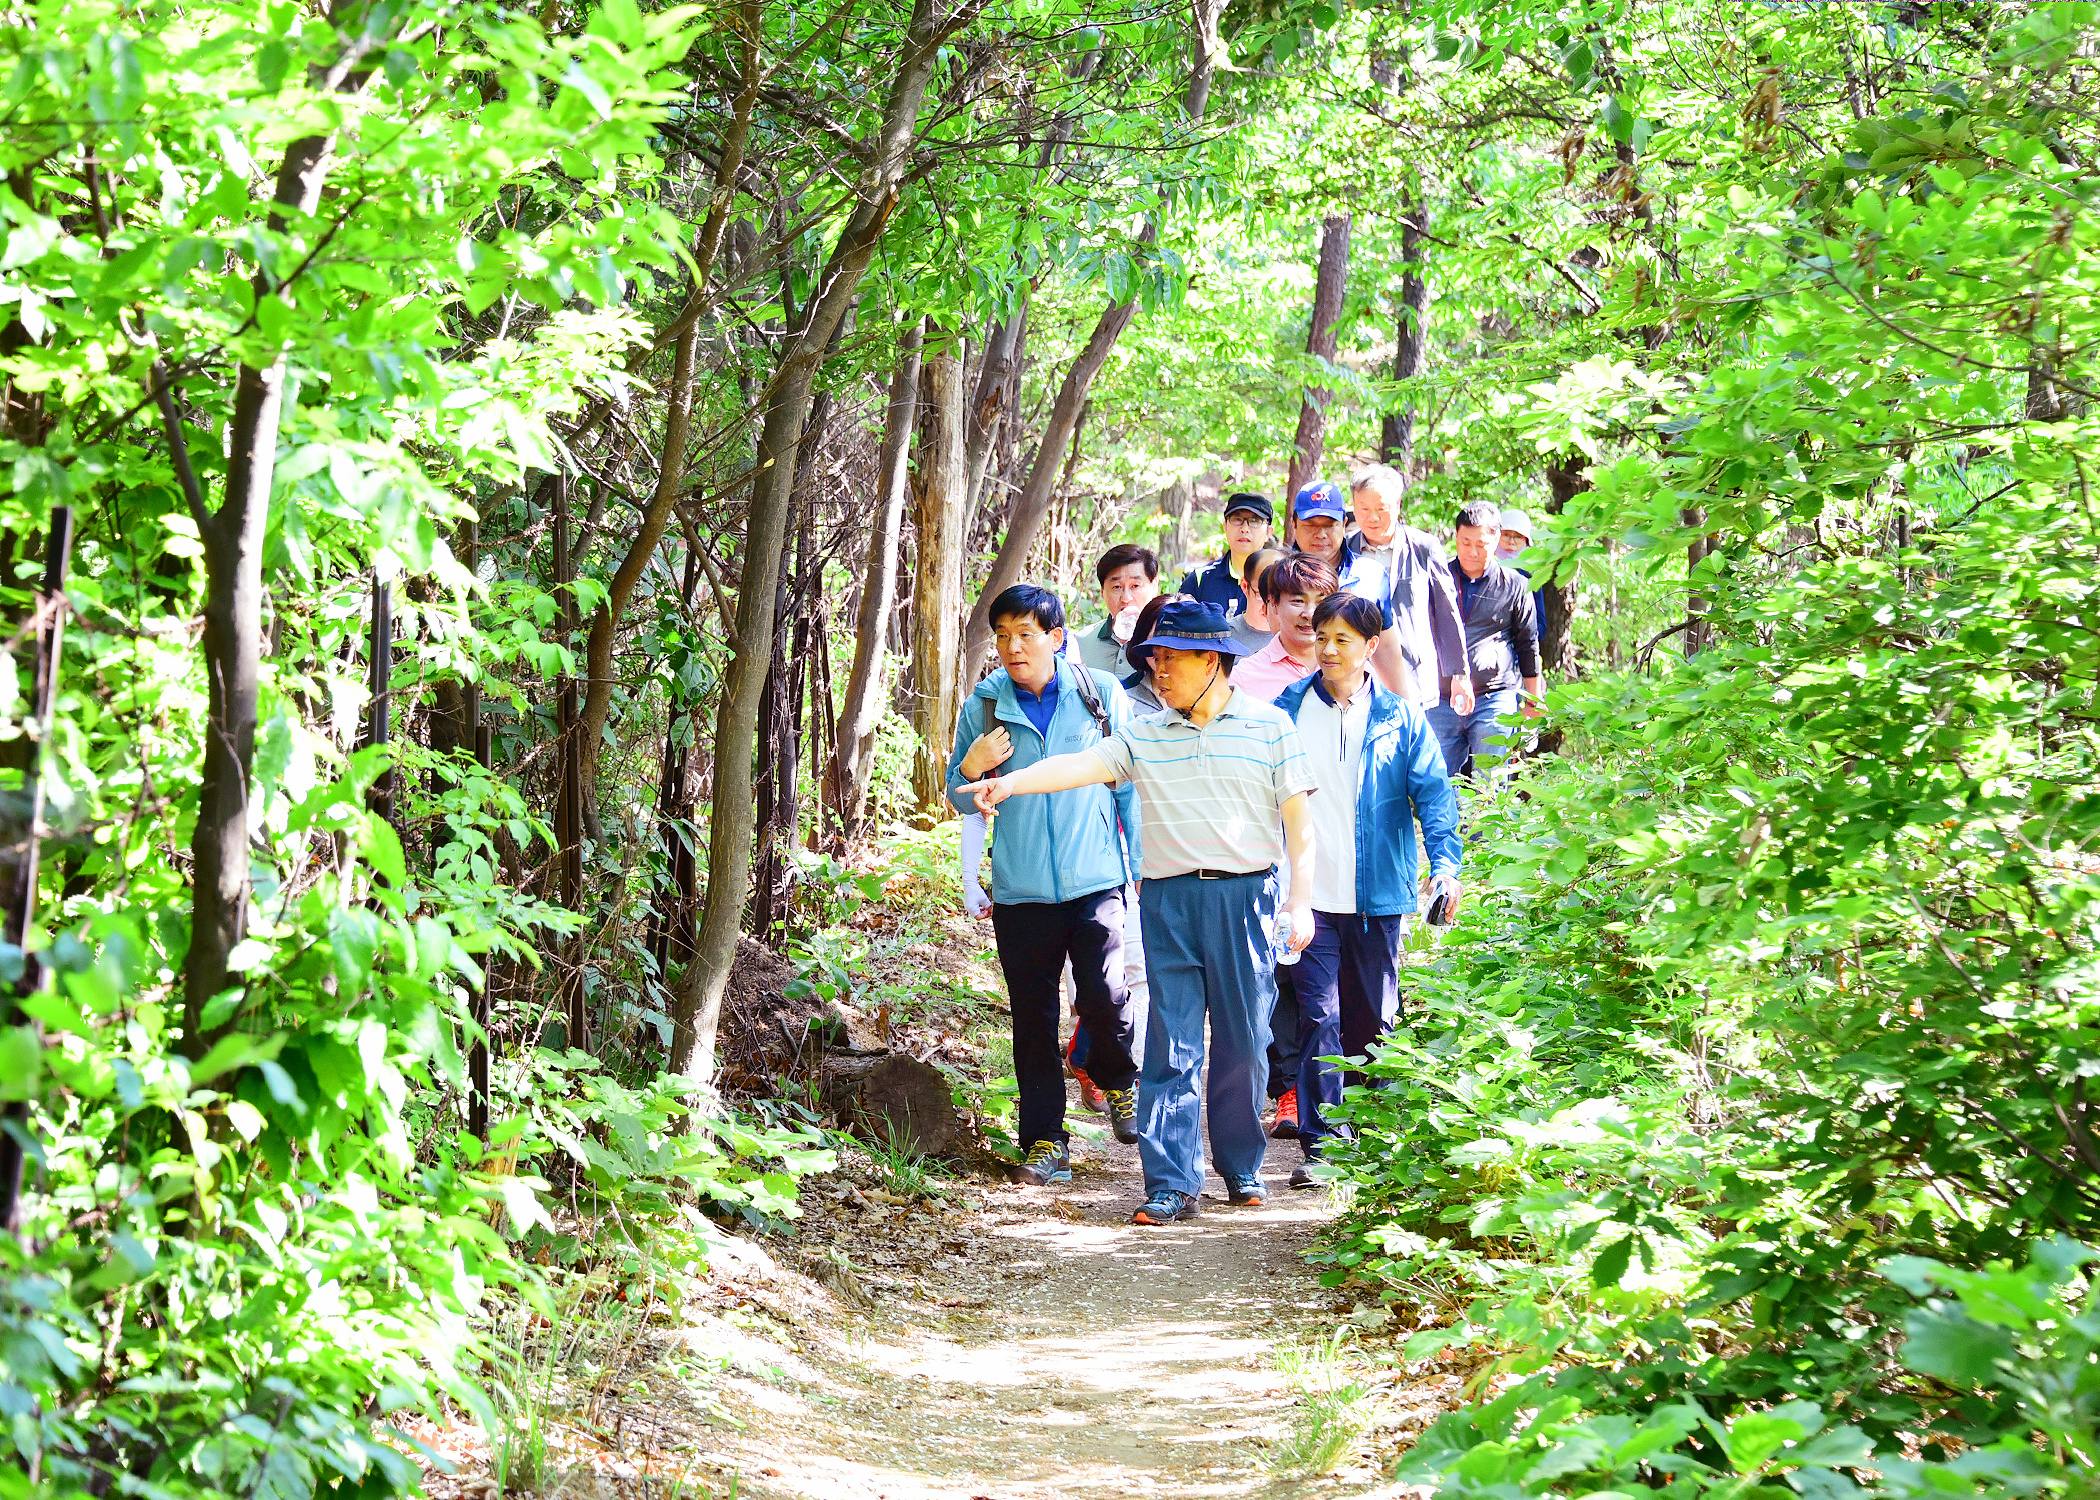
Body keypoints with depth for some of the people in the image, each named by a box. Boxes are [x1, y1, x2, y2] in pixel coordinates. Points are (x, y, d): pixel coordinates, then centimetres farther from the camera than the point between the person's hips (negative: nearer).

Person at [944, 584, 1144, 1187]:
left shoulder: (1102, 695, 2)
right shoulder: (982, 706, 4)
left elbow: (1131, 784, 10)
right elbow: (961, 801, 13)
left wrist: (1142, 864, 7)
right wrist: (969, 769, -9)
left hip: (1095, 881, -2)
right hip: (1020, 888, 2)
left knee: (1104, 996, -13)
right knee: (1034, 1017, 4)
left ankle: (1119, 1082, 18)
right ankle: (1044, 1140, 13)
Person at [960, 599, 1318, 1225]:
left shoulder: (1269, 725, 4)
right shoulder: (1145, 736, 10)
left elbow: (1299, 819, 4)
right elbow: (1082, 764, -2)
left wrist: (1301, 902, -2)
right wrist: (1012, 781, -20)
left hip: (1245, 896, -2)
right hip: (1169, 899, 2)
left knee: (1243, 1042, 5)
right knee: (1170, 1047, -3)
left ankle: (1241, 1166, 21)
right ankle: (1171, 1184, -3)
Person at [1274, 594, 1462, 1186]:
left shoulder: (1400, 717, 3)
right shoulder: (1288, 709, 5)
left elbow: (1432, 792, -2)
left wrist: (1445, 863, -16)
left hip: (1377, 893, 1)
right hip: (1308, 892, -1)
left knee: (1373, 1020, 10)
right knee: (1320, 1016, -10)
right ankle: (1321, 1142, -9)